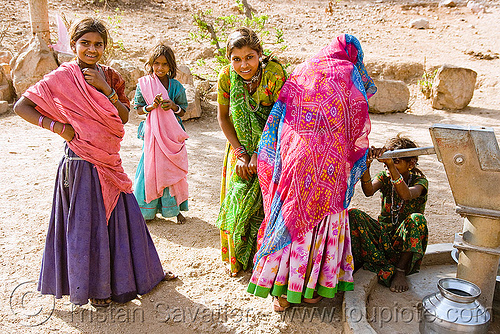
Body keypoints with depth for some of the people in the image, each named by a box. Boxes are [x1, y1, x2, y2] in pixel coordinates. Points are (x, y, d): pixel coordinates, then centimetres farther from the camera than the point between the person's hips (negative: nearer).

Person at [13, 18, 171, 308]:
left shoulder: (110, 76, 7)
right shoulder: (62, 78, -8)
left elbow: (124, 117, -2)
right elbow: (21, 106, -5)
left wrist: (105, 89, -13)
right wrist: (56, 126, -14)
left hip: (109, 161, 6)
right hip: (81, 162, -6)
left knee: (119, 215, 15)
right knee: (88, 221, 5)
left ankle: (120, 276, 36)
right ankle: (93, 286, 24)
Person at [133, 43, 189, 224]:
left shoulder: (176, 86, 1)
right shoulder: (143, 84, 0)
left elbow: (183, 110, 7)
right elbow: (138, 108, 2)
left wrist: (173, 106, -14)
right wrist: (151, 107, -17)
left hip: (172, 133, 1)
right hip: (151, 132, 0)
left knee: (172, 169, 3)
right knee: (150, 168, 1)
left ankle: (175, 208, 19)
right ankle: (147, 209, 18)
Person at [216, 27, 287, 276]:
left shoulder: (274, 73, -25)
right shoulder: (227, 76, -15)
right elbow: (223, 117, -4)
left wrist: (260, 153, -23)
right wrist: (240, 153, -10)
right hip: (241, 144, 3)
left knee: (266, 199, -5)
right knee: (238, 197, 3)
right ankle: (238, 257, 23)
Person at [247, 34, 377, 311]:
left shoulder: (301, 71, 16)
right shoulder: (350, 75, 6)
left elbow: (276, 115, 12)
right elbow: (360, 123, 4)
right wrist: (356, 153, 21)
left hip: (293, 157, 3)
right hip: (329, 163, -3)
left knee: (289, 217, 9)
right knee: (323, 218, 9)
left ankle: (281, 290, 15)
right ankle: (311, 287, 18)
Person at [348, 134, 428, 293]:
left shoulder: (420, 181, -9)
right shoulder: (385, 177, 1)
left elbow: (406, 195, -35)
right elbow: (369, 191, -23)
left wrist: (391, 164, -47)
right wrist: (366, 166, -41)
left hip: (404, 238, -2)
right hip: (383, 234, 2)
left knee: (417, 219, -34)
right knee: (353, 214, -22)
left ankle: (400, 271, -22)